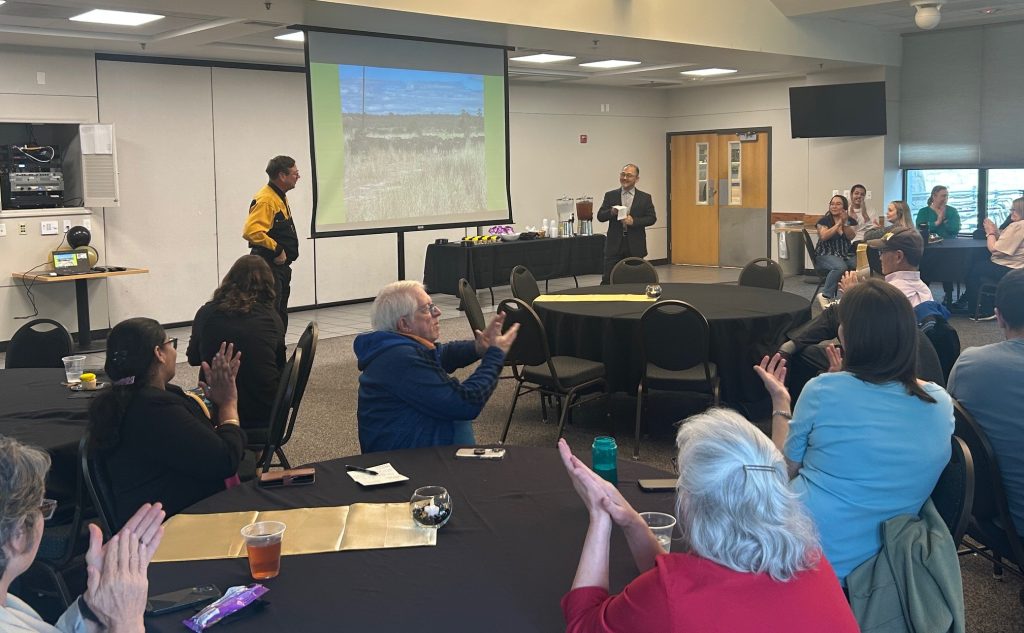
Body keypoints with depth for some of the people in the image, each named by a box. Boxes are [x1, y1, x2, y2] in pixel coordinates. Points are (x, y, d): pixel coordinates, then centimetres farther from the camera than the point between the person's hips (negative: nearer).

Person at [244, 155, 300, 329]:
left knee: (281, 314, 17)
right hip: (269, 268, -10)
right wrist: (276, 249, -21)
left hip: (281, 266, 10)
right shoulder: (265, 199, -18)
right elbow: (250, 232, -29)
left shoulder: (280, 197, 14)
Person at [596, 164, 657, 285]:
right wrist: (612, 212, -19)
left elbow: (652, 218, 1)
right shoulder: (610, 196, 6)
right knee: (607, 279, -3)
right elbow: (600, 216, 3)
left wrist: (634, 221, -15)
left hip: (635, 246, 0)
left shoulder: (645, 198, 5)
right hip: (614, 245, 0)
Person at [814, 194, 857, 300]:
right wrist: (838, 223, -12)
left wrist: (845, 223, -16)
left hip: (847, 254, 4)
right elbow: (823, 236, -15)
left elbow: (851, 237, -4)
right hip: (826, 255, -4)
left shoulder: (851, 221, 13)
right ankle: (826, 296, -27)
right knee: (841, 267, -36)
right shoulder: (824, 221, 4)